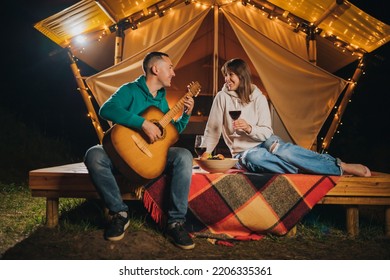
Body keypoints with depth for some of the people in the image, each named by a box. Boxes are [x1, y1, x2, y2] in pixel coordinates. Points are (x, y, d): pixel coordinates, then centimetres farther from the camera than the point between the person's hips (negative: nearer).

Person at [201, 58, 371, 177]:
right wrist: (206, 154, -11)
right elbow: (212, 128, -2)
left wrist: (249, 128, -25)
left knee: (280, 149, -36)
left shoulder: (258, 98, -3)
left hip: (264, 142, 1)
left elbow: (266, 132, -6)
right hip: (243, 153, 0)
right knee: (255, 157, -38)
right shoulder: (222, 97, -7)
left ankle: (340, 165, -31)